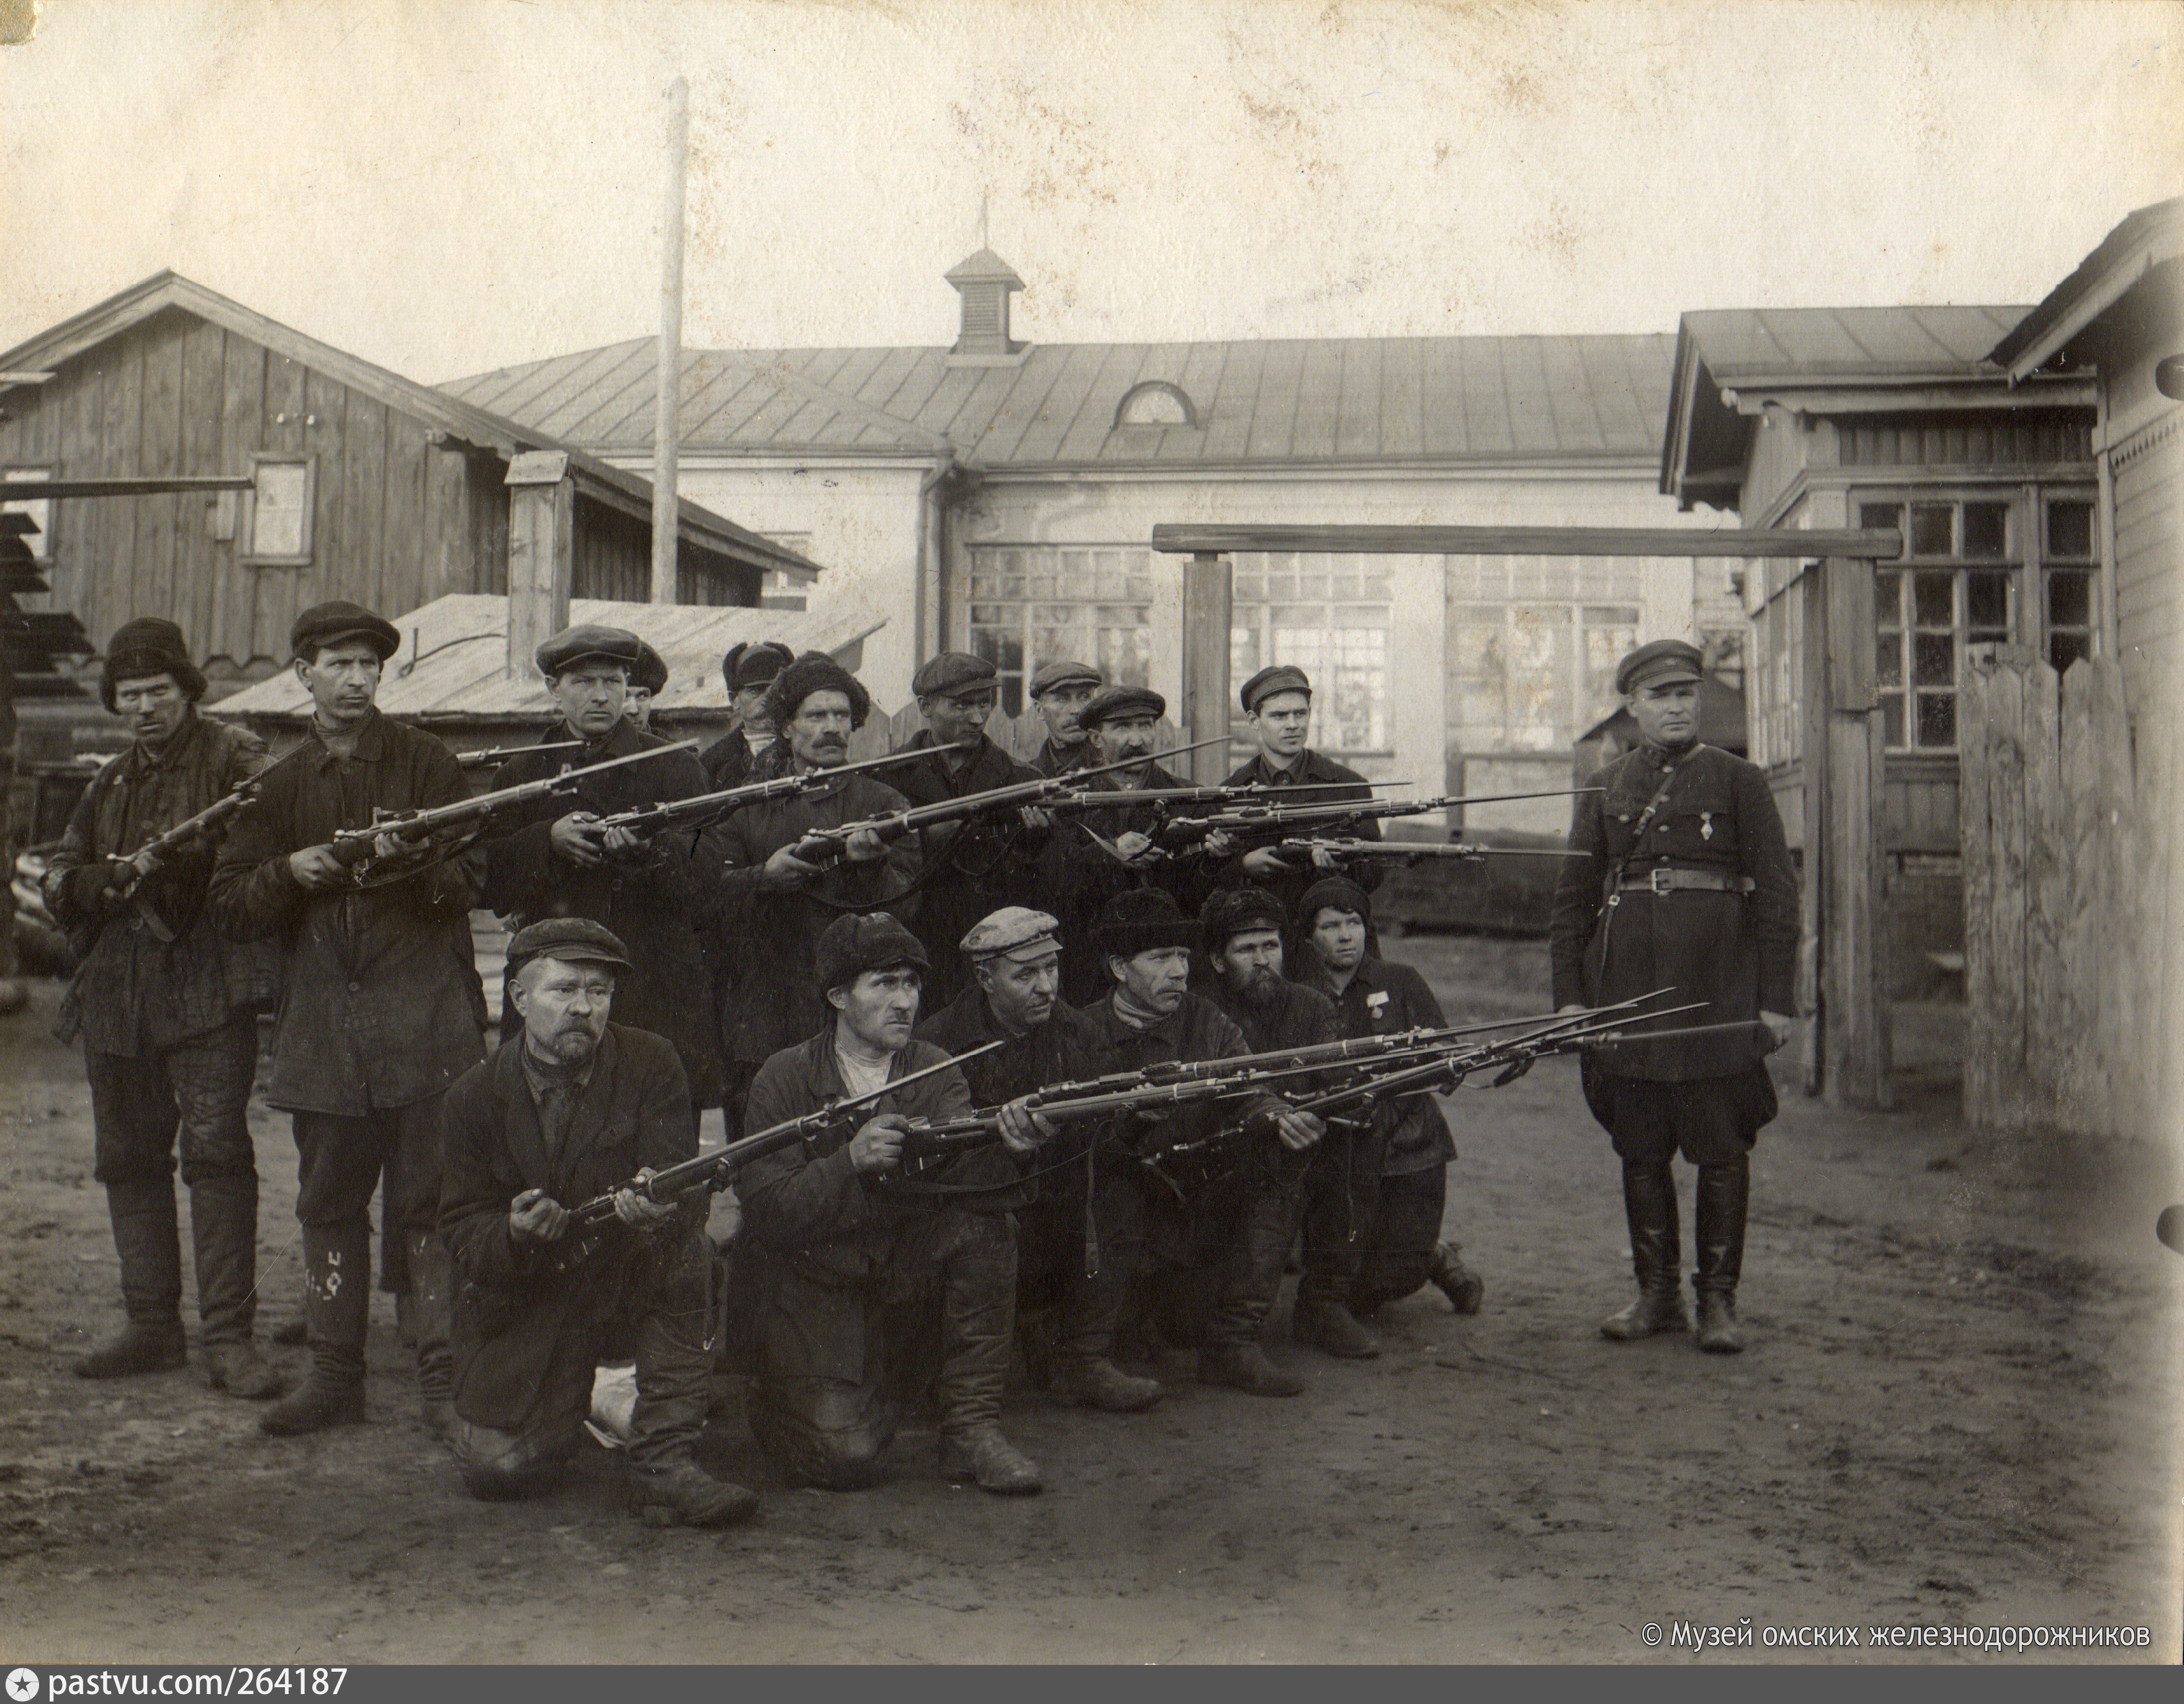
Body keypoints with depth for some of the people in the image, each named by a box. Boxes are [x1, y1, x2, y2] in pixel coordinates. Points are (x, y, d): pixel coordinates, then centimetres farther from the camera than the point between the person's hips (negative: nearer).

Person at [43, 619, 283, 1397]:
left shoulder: (235, 758, 0)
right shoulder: (109, 784, 21)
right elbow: (58, 877, 16)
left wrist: (175, 864, -26)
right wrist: (108, 878, -5)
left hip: (208, 989, -7)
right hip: (118, 994, 7)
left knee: (215, 1149, -11)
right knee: (128, 1156, 9)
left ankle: (228, 1337, -8)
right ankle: (152, 1326, 19)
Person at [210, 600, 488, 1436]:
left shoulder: (426, 762, 4)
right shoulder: (278, 783, 13)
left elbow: (469, 879, -1)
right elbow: (230, 904, 11)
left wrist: (408, 862, -20)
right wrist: (290, 871, -8)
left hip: (423, 1019, -3)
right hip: (321, 1025, 4)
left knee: (428, 1203, -3)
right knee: (328, 1203, 9)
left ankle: (446, 1381, 3)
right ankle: (334, 1376, 20)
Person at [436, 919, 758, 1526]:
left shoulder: (651, 1065, -9)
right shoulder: (472, 1098, -5)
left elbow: (684, 1192, -17)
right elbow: (463, 1231, -6)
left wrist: (659, 1209, -42)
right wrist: (514, 1234, -30)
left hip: (629, 1275, -1)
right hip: (522, 1298, 1)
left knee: (685, 1248, -34)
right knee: (500, 1470, -12)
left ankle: (664, 1462, -23)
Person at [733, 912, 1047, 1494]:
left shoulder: (936, 1072, 0)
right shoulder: (784, 1079, -8)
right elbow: (766, 1210, -16)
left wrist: (1006, 1144, -43)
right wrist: (851, 1161, -32)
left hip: (905, 1270, 3)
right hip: (808, 1277, -3)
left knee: (986, 1223, -26)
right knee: (847, 1456, -19)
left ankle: (972, 1428, -14)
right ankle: (779, 1398, 18)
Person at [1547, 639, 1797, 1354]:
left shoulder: (1739, 781, 5)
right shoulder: (1605, 791, 12)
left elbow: (1776, 892, 2)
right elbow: (1572, 898, 11)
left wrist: (1775, 999, -4)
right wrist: (1569, 994, 3)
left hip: (1718, 988, -2)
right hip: (1627, 988, 2)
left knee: (1721, 1149, 1)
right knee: (1639, 1150, 7)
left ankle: (1718, 1298, 12)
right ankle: (1657, 1292, 18)